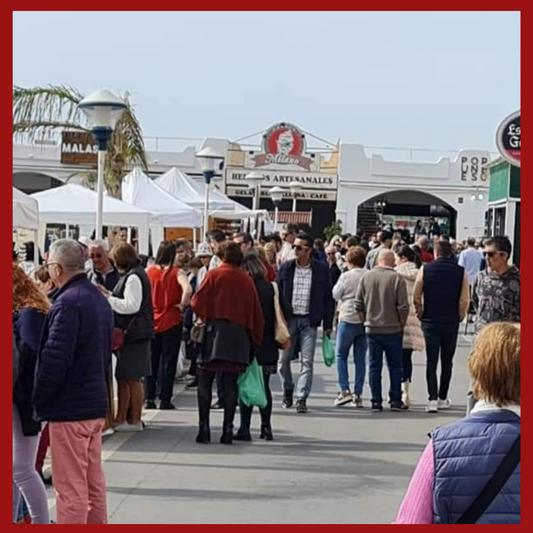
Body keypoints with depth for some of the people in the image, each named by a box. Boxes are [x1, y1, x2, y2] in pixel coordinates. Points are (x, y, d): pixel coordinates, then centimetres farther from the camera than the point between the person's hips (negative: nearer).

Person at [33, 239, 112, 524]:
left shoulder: (68, 302, -18)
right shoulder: (100, 299, 11)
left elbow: (54, 360, -22)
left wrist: (38, 399, -10)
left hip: (69, 407, -9)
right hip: (96, 403, 9)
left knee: (70, 488, -2)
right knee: (94, 483, 17)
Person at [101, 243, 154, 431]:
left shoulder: (133, 277, -15)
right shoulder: (134, 274, 15)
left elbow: (132, 306, -20)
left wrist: (108, 298, -13)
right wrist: (109, 295, 9)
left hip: (134, 334, -10)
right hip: (131, 333, 10)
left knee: (132, 379, -3)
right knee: (123, 377, 13)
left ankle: (135, 421, 5)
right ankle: (121, 418, 18)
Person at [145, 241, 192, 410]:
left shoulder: (149, 271, 0)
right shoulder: (177, 273, -9)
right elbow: (188, 290, -25)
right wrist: (182, 305, -10)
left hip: (151, 321, 3)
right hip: (171, 322, -3)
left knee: (151, 361, 12)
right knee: (168, 361, 5)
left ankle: (150, 398, 13)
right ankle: (165, 400, 6)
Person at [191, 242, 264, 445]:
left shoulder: (214, 274, -1)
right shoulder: (247, 280, 8)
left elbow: (197, 302, -5)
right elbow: (256, 312, 9)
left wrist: (203, 318, 14)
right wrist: (255, 339, 18)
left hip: (214, 331, -3)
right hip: (239, 334, 3)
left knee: (205, 382, 4)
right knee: (230, 385, 7)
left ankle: (204, 428, 0)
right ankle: (228, 430, 5)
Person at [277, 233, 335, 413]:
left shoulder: (321, 270, 0)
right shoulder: (286, 268, 4)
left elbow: (328, 298, 4)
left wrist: (328, 324, 0)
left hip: (309, 320, -2)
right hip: (288, 319, 2)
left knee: (307, 361, -4)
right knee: (284, 359, 8)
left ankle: (301, 398, 1)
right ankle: (288, 391, 29)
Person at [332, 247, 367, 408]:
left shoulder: (346, 276, -9)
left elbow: (335, 294, 1)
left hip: (348, 319, -3)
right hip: (365, 320, 3)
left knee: (341, 355, 9)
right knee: (360, 358, 8)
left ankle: (344, 391, -2)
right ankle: (358, 395, 9)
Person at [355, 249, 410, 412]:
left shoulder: (366, 277, -2)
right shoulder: (397, 278, -12)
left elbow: (358, 304, 1)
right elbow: (403, 306, -12)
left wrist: (366, 321, 12)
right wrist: (401, 324, 3)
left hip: (372, 329, 3)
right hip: (393, 330, -2)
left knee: (375, 366, 8)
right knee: (395, 366, 9)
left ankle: (376, 401, 8)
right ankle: (395, 401, 12)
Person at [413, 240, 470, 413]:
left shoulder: (425, 269, -4)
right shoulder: (461, 272, -3)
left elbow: (416, 297, -5)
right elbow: (464, 300, -7)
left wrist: (421, 314, 8)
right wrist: (459, 317, 8)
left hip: (430, 321, 0)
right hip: (451, 323, 1)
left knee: (431, 361, 2)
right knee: (447, 361, 13)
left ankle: (432, 399, -7)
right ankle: (442, 398, 20)